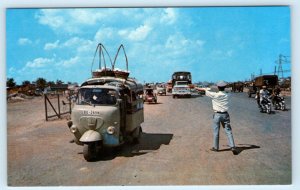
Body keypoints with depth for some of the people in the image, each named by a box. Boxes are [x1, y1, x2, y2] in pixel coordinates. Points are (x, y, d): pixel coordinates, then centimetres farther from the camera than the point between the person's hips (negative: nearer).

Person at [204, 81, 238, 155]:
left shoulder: (214, 95, -11)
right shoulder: (227, 96, 0)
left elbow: (206, 91, -1)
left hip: (217, 115, -2)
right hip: (225, 115, 2)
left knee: (216, 132, 8)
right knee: (228, 131, 3)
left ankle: (216, 147, 18)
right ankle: (232, 146, -5)